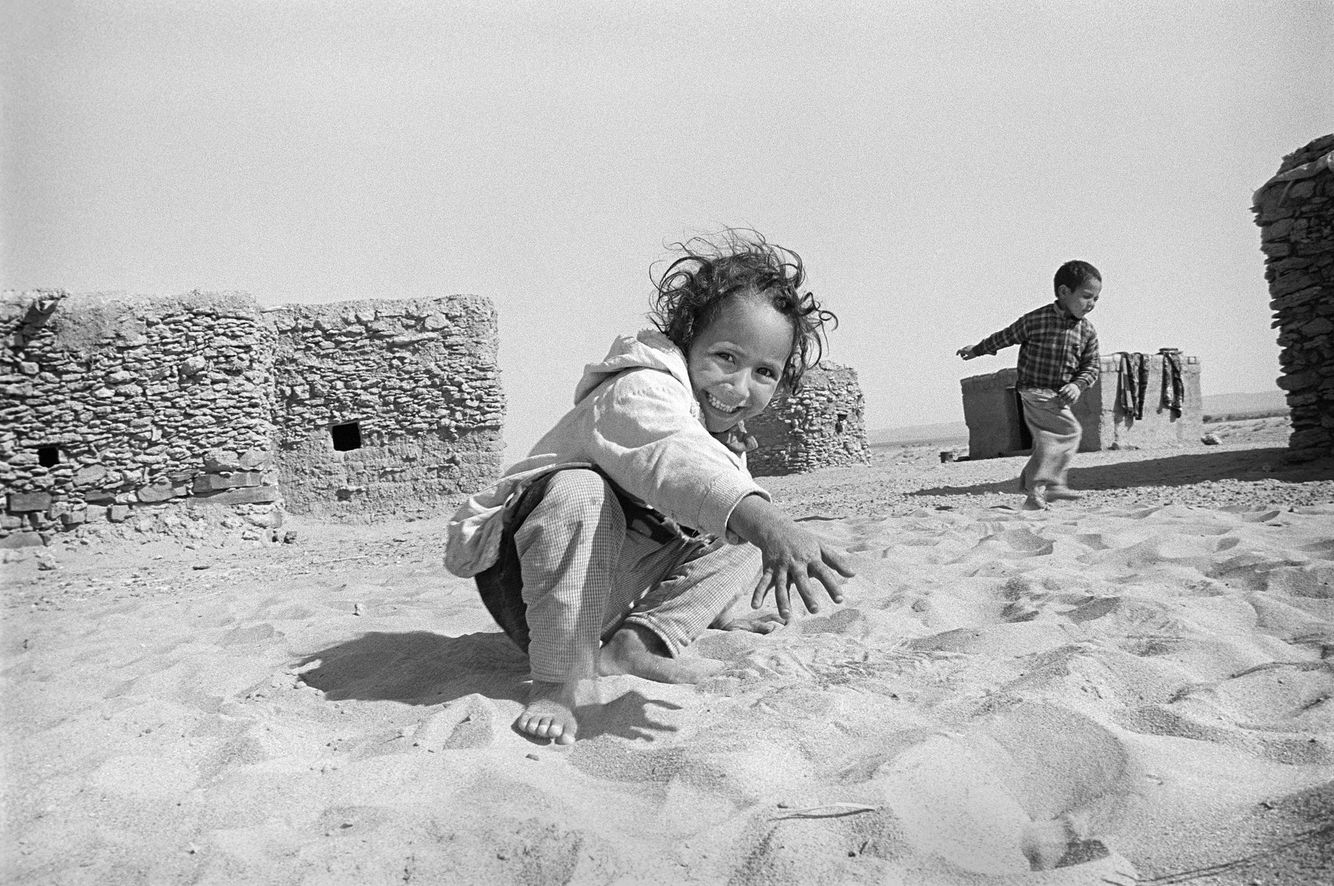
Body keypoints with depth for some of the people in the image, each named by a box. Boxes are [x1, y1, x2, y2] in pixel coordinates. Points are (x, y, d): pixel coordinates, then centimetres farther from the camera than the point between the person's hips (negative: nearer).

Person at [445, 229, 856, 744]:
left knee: (742, 542, 4)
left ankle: (635, 644, -13)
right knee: (580, 491, -38)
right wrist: (764, 520, -63)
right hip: (521, 576, -8)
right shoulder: (639, 392, -25)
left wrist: (715, 610, 25)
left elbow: (721, 513, 22)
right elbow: (674, 460, -48)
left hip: (607, 590, 9)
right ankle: (558, 679, -28)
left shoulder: (730, 436, 7)